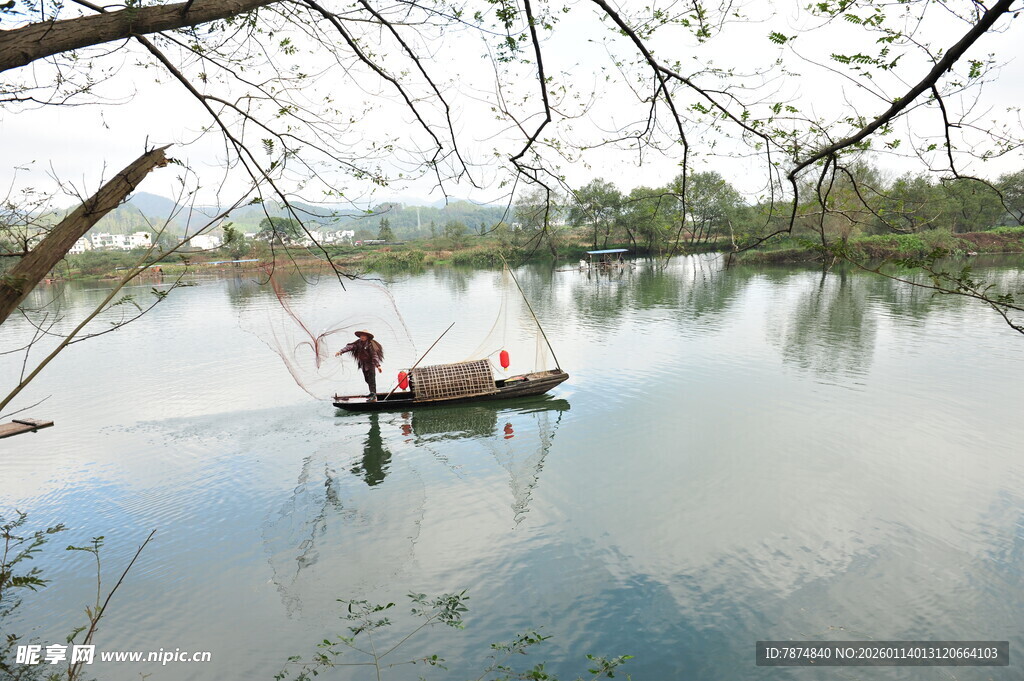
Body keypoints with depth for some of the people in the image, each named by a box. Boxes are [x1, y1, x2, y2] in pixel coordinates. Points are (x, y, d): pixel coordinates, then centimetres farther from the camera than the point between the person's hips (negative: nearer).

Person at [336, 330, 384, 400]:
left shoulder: (371, 344, -14)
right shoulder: (358, 343, 3)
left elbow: (375, 355, -19)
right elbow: (349, 347, -7)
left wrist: (378, 365, -25)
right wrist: (340, 351, -21)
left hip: (370, 364, -7)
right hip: (363, 365, 7)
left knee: (371, 379, -12)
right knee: (367, 379, 14)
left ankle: (374, 395, -15)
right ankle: (372, 393, 27)